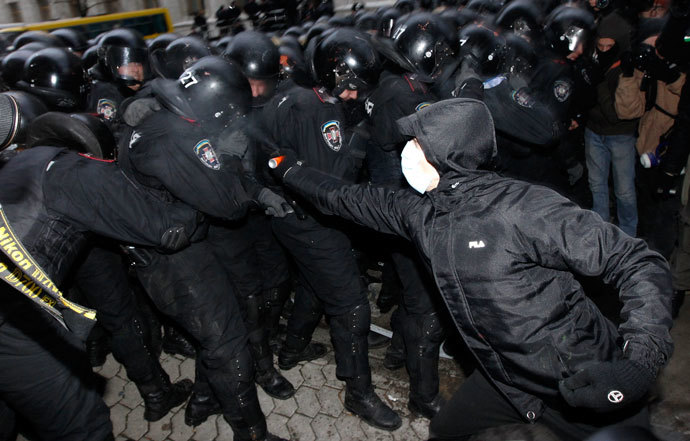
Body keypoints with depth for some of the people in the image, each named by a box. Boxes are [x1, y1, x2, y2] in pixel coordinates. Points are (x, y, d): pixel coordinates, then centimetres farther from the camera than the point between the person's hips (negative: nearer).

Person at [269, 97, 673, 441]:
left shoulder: (523, 207, -25)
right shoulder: (421, 213, -4)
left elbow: (640, 264, -21)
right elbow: (354, 199, 10)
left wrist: (642, 356, -34)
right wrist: (291, 170, 19)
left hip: (589, 384, -6)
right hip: (507, 380, 6)